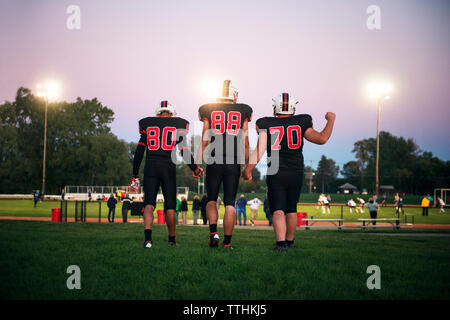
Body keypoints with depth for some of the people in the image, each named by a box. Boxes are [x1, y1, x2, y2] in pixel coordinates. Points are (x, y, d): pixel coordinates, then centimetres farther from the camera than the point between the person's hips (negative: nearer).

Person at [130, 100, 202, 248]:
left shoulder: (147, 124, 10)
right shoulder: (178, 125, 6)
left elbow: (139, 150, 8)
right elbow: (184, 150, 3)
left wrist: (135, 175, 13)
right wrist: (195, 168, 16)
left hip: (151, 166, 1)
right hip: (169, 167, 0)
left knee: (149, 203, -2)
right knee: (170, 205, 11)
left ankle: (147, 237, -22)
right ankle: (172, 239, 19)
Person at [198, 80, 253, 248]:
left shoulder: (209, 111, 4)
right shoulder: (242, 112, 6)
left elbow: (204, 140, 1)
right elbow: (245, 142, 4)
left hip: (214, 162, 0)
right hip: (234, 163, 0)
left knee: (212, 200, 14)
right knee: (230, 203, 6)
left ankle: (213, 231, -7)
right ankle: (227, 242, 5)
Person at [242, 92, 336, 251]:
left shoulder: (266, 124, -3)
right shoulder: (301, 123, 0)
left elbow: (260, 149, -11)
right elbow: (321, 138, -2)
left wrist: (248, 169, -8)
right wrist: (331, 120, 13)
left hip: (275, 174, -2)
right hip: (296, 174, 2)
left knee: (278, 210, -4)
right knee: (291, 209, 18)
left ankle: (281, 242, -23)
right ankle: (289, 241, 31)